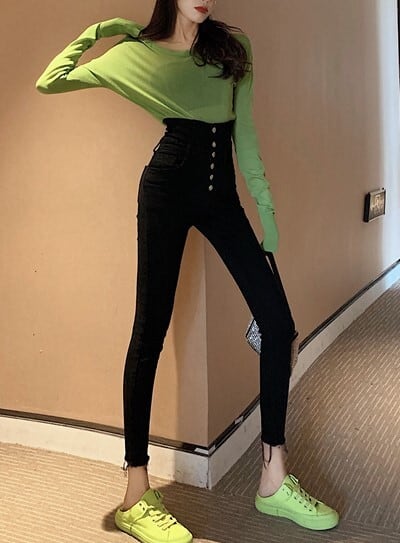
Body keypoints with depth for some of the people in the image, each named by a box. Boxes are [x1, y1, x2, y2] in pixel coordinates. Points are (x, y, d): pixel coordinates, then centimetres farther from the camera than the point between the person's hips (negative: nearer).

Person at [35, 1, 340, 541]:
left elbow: (245, 133, 14)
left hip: (221, 192, 5)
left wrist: (266, 209, 10)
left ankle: (273, 480, 8)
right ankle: (136, 497, 3)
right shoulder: (136, 54, 6)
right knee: (151, 328, -6)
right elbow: (48, 81, 9)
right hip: (167, 187, -4)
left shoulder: (235, 46, 15)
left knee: (278, 322, -5)